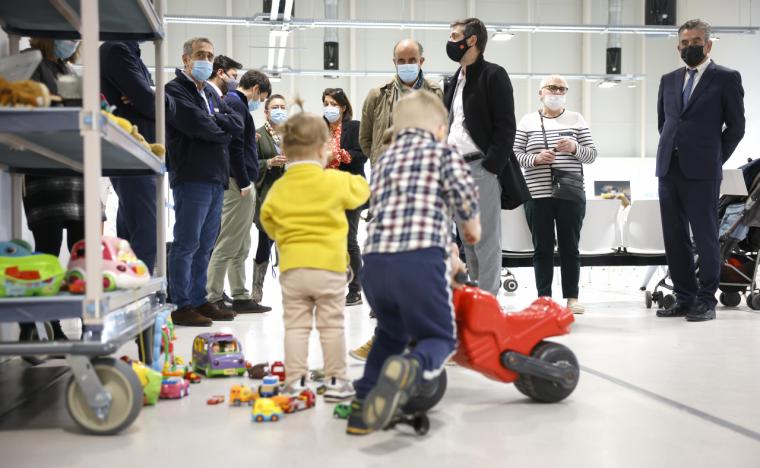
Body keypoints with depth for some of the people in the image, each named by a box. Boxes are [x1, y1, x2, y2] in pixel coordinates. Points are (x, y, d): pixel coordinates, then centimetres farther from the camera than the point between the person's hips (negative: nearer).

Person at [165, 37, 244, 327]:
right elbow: (197, 125, -17)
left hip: (216, 178, 8)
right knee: (187, 243, -6)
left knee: (205, 245, 12)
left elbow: (238, 124, 9)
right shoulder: (175, 91, -3)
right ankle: (182, 306, -2)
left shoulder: (211, 94, 22)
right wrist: (224, 131, 0)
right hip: (190, 177, -8)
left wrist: (213, 121, -8)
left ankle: (199, 300, 19)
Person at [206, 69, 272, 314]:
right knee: (227, 244, -8)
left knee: (241, 247, 13)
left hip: (239, 184, 10)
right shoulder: (237, 105, -10)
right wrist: (244, 183, -18)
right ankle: (213, 298, -5)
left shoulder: (229, 102, 22)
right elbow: (234, 147, -18)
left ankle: (240, 297, 18)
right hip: (238, 183, -10)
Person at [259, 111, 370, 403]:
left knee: (296, 326, 7)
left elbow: (268, 220, 13)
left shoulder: (278, 188, 3)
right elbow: (360, 192, 12)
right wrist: (352, 179, 31)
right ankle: (335, 381, 11)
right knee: (332, 325, 6)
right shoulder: (336, 181, -5)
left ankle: (295, 381, 8)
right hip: (329, 265, -2)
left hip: (292, 266, 2)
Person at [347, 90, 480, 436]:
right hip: (421, 258, -5)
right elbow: (463, 188, -3)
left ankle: (363, 406, 16)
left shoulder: (384, 160, 30)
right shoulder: (442, 150, 15)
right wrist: (472, 224, 17)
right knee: (438, 336, 10)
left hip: (375, 260, 5)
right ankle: (410, 369, -23)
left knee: (390, 334, 28)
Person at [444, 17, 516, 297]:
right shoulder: (453, 82, 21)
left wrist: (490, 166, -17)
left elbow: (505, 126, -10)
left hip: (482, 168, -8)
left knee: (486, 242, -6)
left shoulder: (493, 75, -3)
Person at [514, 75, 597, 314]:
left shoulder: (576, 119, 10)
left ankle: (572, 298, 10)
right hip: (537, 195, 0)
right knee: (542, 248, 3)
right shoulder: (527, 121, 8)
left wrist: (575, 148, -11)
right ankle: (544, 298, 9)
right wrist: (535, 159, -14)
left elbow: (591, 154, 8)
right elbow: (515, 154, 3)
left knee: (570, 247, 4)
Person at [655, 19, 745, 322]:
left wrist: (715, 159, 2)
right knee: (674, 238, 7)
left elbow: (736, 126, 2)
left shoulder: (727, 78, 1)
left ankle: (706, 301, 5)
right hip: (669, 170, 5)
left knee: (705, 237, -2)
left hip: (701, 172, -5)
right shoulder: (669, 80, 15)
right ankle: (685, 298, 15)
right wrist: (670, 152, 14)